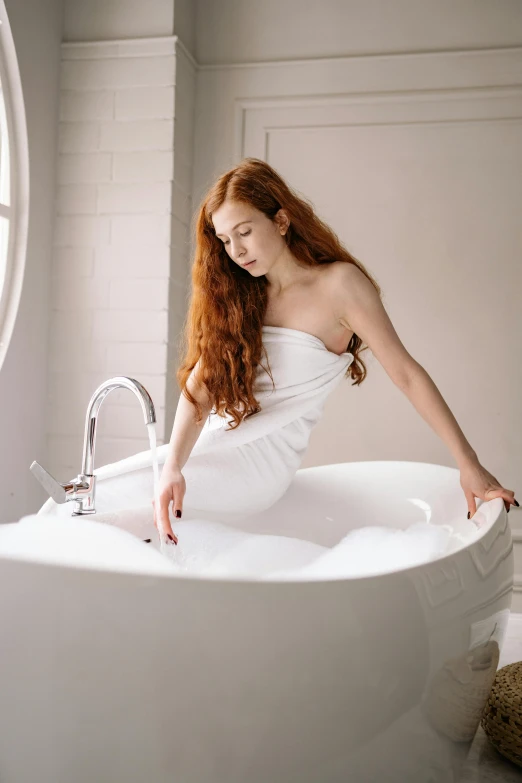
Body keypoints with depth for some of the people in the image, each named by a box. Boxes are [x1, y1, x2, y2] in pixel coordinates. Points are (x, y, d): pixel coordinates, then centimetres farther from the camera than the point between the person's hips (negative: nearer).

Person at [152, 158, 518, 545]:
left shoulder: (338, 284, -10)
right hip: (212, 442, 6)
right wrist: (172, 466, -22)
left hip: (258, 458, -5)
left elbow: (405, 372, -11)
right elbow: (201, 385, -6)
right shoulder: (235, 294, 5)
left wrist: (468, 463, -14)